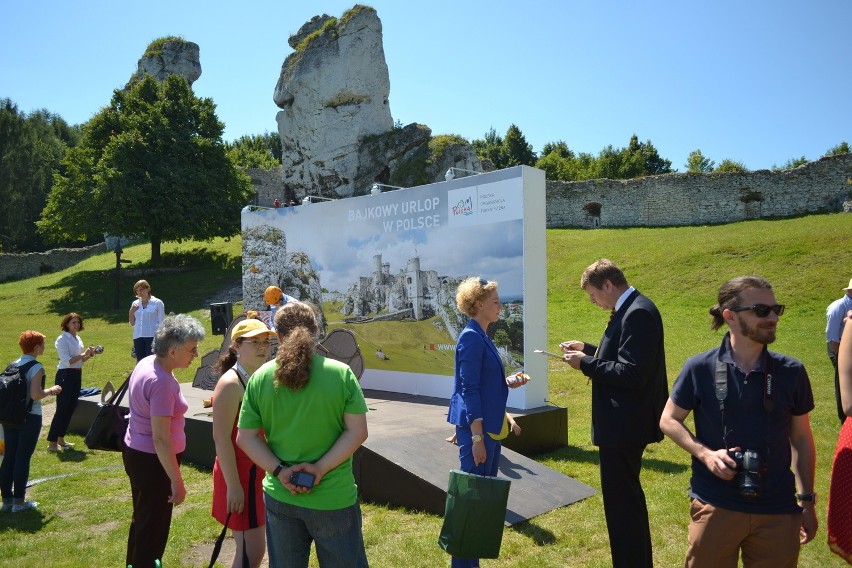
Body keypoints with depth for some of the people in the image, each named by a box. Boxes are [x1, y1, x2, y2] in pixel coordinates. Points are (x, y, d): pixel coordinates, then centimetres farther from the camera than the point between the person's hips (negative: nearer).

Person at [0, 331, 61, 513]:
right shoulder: (36, 367, -15)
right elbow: (35, 395, -22)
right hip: (30, 418, -7)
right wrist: (51, 390, -3)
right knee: (23, 458, 0)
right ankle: (19, 501, 7)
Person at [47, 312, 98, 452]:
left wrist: (90, 354, 2)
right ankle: (52, 442, 0)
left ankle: (61, 439, 24)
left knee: (71, 408, 13)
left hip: (77, 375, 8)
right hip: (65, 375, -8)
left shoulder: (78, 338, 12)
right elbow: (67, 361, -21)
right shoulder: (62, 339, -12)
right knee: (62, 409, -6)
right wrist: (83, 354, -22)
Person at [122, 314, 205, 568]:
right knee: (154, 527, 7)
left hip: (134, 452, 10)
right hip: (153, 461, -10)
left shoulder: (146, 363, 0)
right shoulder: (162, 382, -29)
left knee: (142, 519, 26)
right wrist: (177, 481, -23)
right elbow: (160, 439, -28)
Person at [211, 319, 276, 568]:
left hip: (261, 471, 8)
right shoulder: (230, 383, -19)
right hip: (241, 473, -8)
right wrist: (233, 485, -21)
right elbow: (221, 438, -21)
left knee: (253, 547, 18)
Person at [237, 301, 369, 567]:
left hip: (280, 497, 2)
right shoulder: (341, 373, -10)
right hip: (334, 497, -2)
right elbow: (357, 432, -13)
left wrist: (279, 471, -8)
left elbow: (245, 438, -3)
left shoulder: (260, 378, -4)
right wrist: (321, 469, -13)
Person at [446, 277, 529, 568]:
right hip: (476, 427, -10)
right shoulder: (471, 337, -16)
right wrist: (477, 437, -20)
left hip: (490, 425, 10)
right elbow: (470, 390, -19)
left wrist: (508, 383, 6)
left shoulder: (481, 336, 13)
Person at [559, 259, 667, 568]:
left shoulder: (638, 313, -21)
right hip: (625, 423, 11)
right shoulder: (633, 309, 10)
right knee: (629, 497, 23)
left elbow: (631, 374, -27)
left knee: (621, 501, 0)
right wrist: (588, 349, 9)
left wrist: (585, 364, -18)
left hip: (623, 426, -11)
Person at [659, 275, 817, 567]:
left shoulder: (791, 372, -2)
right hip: (715, 507, -2)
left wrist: (806, 499, 8)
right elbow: (669, 420, 0)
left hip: (778, 512, 2)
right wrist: (705, 454, -14)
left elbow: (801, 439, 7)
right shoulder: (700, 368, -8)